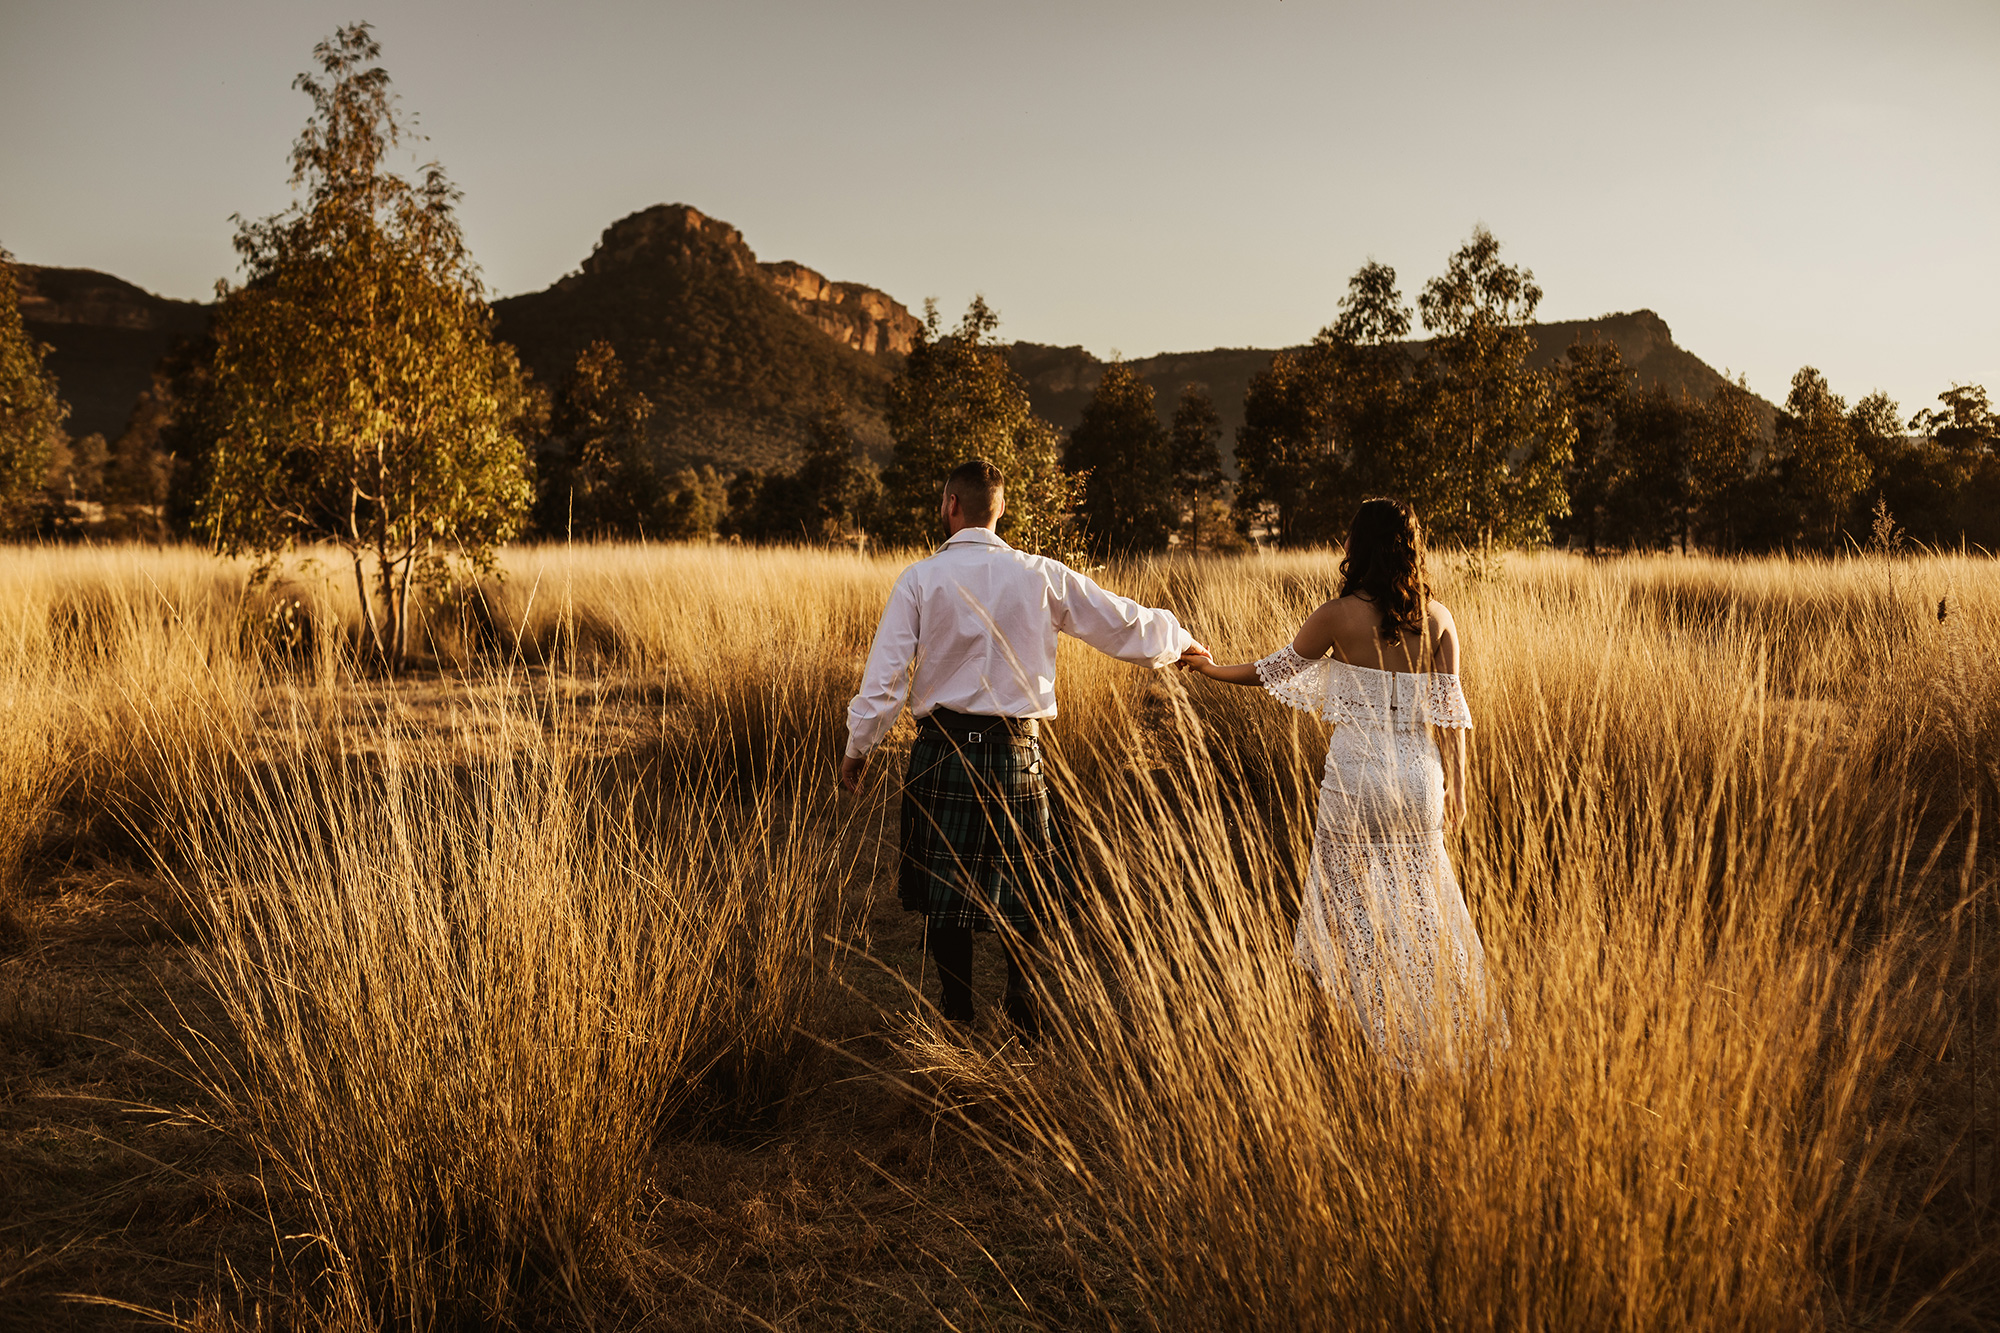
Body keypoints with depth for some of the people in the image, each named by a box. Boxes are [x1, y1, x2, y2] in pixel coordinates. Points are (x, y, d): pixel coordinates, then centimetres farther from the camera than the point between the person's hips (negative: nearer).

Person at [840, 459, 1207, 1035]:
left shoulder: (919, 580, -6)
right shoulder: (1041, 576, -1)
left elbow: (885, 674, -8)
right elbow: (1122, 622, 8)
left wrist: (858, 746, 5)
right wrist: (1179, 641, 26)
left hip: (942, 752, -1)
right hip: (1017, 753, 1)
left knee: (943, 889, 10)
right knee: (1021, 890, 14)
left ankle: (956, 1020, 15)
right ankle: (1026, 1019, 20)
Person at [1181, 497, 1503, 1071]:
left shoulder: (1339, 616, -9)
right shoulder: (1436, 616, 1)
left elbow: (1272, 671, 2)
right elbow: (1450, 708, 1)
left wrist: (1209, 668, 18)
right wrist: (1456, 786, 9)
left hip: (1357, 776, -4)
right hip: (1420, 778, 4)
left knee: (1355, 905, 9)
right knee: (1421, 900, 16)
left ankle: (1391, 1038, 13)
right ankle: (1459, 1025, 20)